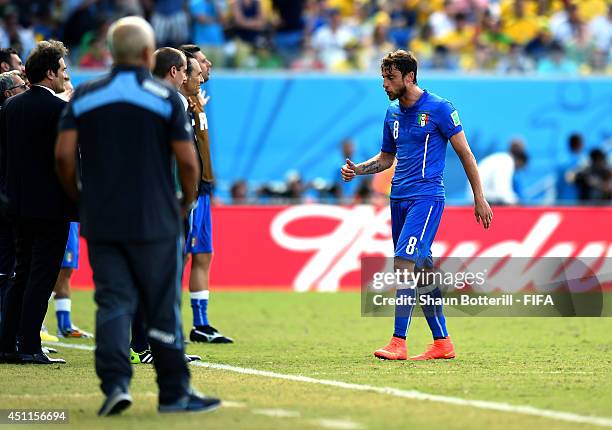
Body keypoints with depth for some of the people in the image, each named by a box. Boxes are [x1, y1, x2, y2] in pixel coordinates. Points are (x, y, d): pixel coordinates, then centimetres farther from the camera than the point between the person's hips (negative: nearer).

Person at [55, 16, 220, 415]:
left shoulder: (84, 96, 4)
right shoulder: (165, 97, -4)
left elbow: (64, 156, -3)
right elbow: (188, 161, -8)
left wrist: (79, 199, 12)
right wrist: (188, 201, 9)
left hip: (100, 221, 2)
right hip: (156, 219, -2)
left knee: (114, 303, 4)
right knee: (163, 308, 5)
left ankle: (115, 383, -12)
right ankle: (175, 392, 10)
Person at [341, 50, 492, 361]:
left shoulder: (438, 108, -6)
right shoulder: (392, 113, 13)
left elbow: (465, 153, -3)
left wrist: (479, 198, -4)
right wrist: (357, 169, 6)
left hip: (426, 197, -7)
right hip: (399, 198, 7)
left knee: (405, 263, -19)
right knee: (422, 270, 9)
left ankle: (398, 343, -22)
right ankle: (442, 343, 16)